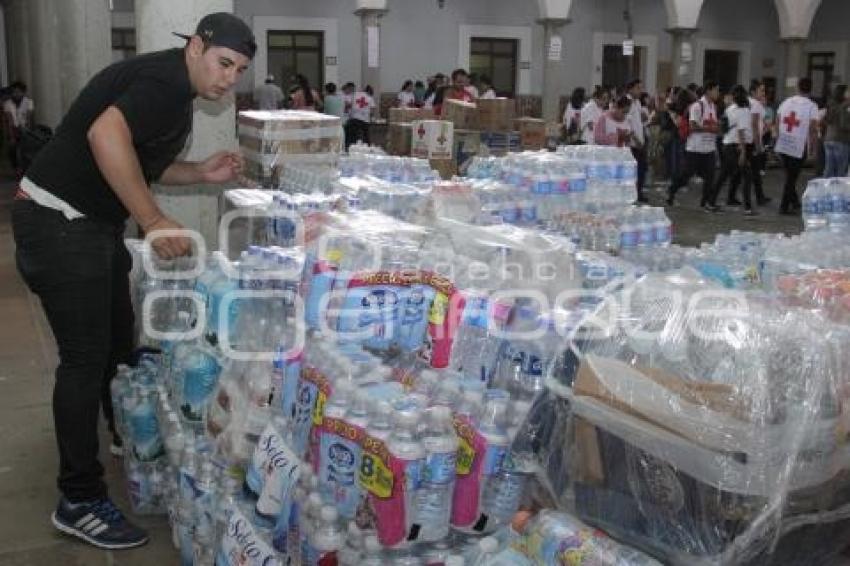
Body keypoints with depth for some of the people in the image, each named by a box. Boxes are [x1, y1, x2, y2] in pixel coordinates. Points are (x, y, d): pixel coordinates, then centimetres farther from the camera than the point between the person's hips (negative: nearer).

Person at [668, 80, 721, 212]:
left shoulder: (714, 106, 13)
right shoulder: (697, 106, -13)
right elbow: (693, 126, -20)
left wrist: (717, 127, 3)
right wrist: (710, 128, -21)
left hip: (709, 147, 7)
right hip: (695, 147, -7)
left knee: (709, 176, 2)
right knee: (688, 173, 2)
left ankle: (707, 202, 9)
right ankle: (672, 191, 24)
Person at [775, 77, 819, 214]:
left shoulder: (786, 102, 7)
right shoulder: (811, 106, -7)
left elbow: (777, 123, 9)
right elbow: (813, 128, -12)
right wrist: (812, 145, 0)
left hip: (782, 145, 5)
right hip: (799, 147, -5)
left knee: (790, 176, 18)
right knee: (792, 177, 3)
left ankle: (795, 202, 29)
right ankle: (784, 207, 5)